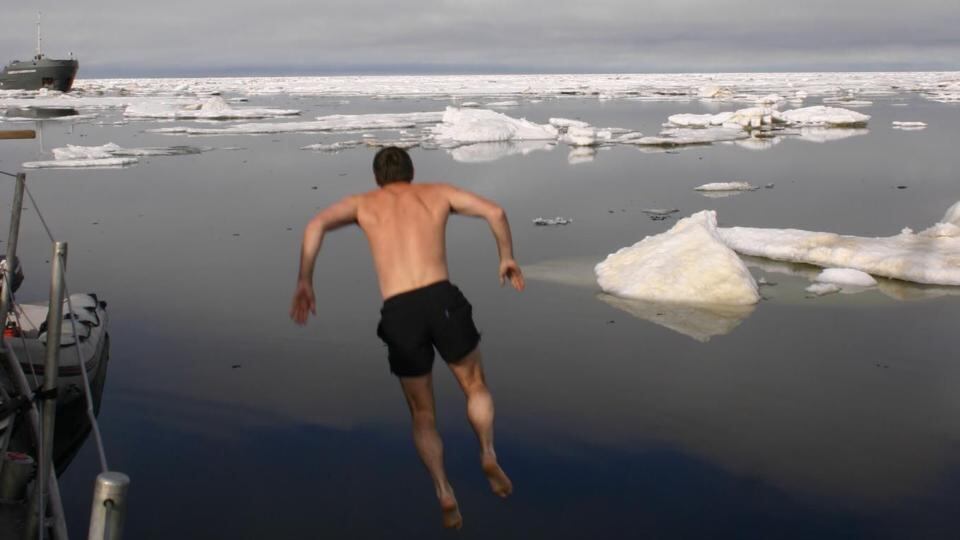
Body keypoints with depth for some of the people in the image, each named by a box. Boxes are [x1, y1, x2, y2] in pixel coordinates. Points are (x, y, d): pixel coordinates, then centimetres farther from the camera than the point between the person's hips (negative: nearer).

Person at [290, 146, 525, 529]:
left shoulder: (363, 202, 19)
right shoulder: (437, 193, 20)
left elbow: (316, 225, 1)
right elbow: (495, 212, 10)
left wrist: (304, 282, 1)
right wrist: (507, 258, 24)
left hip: (398, 314, 0)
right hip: (442, 300, 0)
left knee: (422, 415, 18)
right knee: (475, 386, 25)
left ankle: (445, 495, 7)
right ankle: (488, 456, 4)